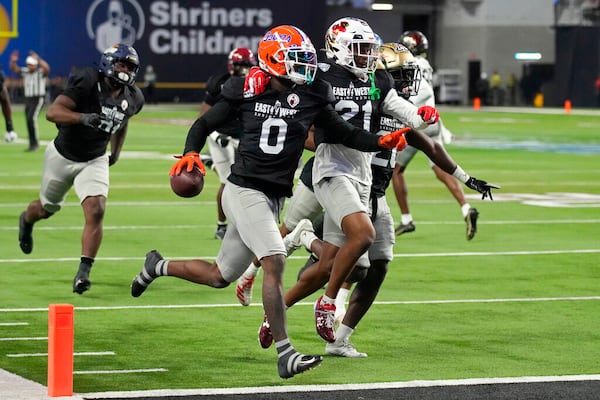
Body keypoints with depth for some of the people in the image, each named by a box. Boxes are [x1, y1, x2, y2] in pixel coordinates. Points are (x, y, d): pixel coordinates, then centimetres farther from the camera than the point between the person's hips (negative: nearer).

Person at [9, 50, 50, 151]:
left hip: (38, 99, -7)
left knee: (32, 118, -22)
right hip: (28, 100, 7)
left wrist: (38, 59, -42)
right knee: (29, 120, 7)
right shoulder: (25, 72, 7)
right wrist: (13, 61, -20)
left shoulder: (41, 72, -10)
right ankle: (32, 144, 16)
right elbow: (14, 69, 1)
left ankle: (35, 142, -14)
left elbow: (47, 68, -32)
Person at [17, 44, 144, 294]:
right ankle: (27, 220, 58)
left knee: (95, 212, -20)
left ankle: (83, 273, -18)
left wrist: (116, 152, 17)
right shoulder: (87, 83, -25)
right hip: (62, 156, -3)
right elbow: (53, 112, -34)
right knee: (47, 209, 20)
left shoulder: (132, 99, -7)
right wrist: (83, 117, -49)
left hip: (94, 161, 3)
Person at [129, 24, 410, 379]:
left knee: (220, 276, 13)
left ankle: (160, 266, 39)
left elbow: (345, 134, 7)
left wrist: (380, 142, -10)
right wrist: (191, 153, -14)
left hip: (274, 198, 5)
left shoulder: (311, 97, 2)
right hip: (245, 190, -5)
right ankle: (285, 355, -20)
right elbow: (205, 125, 5)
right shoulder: (246, 92, -5)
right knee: (275, 262, -21)